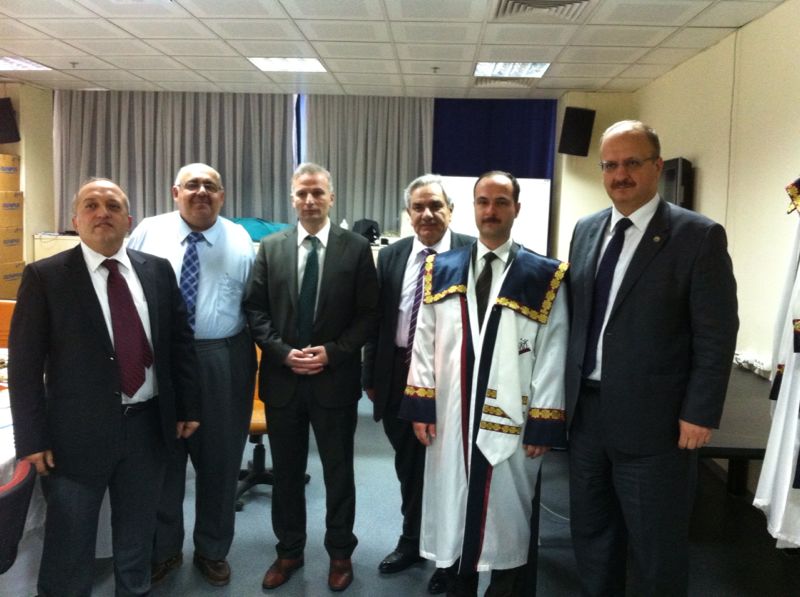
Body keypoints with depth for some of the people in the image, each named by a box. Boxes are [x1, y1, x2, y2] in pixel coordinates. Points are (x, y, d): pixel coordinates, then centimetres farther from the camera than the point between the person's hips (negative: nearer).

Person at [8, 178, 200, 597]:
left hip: (148, 425, 3)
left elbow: (180, 341, 7)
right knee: (70, 545, 13)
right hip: (78, 431, -3)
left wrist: (188, 407, 5)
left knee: (137, 535, 20)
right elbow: (24, 364, -8)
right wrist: (33, 438, -11)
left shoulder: (158, 270, 2)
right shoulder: (45, 276, -7)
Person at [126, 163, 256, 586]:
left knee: (219, 460, 13)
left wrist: (260, 349, -7)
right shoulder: (149, 233, 2)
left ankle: (213, 550, 34)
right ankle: (163, 549, 37)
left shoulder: (240, 241, 2)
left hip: (223, 363, 0)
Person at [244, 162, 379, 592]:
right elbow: (255, 310, 2)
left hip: (335, 379, -2)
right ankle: (289, 551, 34)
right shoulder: (271, 247, 3)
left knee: (338, 471, 12)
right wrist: (283, 352, -11)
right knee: (286, 472, 15)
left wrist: (333, 352, -15)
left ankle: (340, 553, 31)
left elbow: (369, 314, -4)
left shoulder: (356, 248, -3)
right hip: (282, 377, 2)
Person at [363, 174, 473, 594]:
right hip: (399, 375, 5)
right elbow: (378, 320, 7)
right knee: (408, 467, 20)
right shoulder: (391, 256, 5)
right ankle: (412, 541, 42)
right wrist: (371, 374, 8)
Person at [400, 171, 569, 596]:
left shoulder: (545, 277, -4)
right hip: (450, 419, 3)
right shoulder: (441, 270, 5)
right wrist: (421, 405, 0)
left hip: (511, 422, -2)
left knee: (507, 520, 13)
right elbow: (424, 342, 5)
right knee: (454, 516, 16)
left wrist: (543, 425, -9)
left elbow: (552, 355, -6)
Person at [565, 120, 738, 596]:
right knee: (590, 534, 20)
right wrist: (569, 389, 9)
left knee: (657, 549, 11)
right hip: (586, 411, 6)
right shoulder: (587, 230, 7)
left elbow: (717, 336, -11)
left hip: (653, 419, -5)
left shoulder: (699, 236, -9)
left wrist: (700, 413, -14)